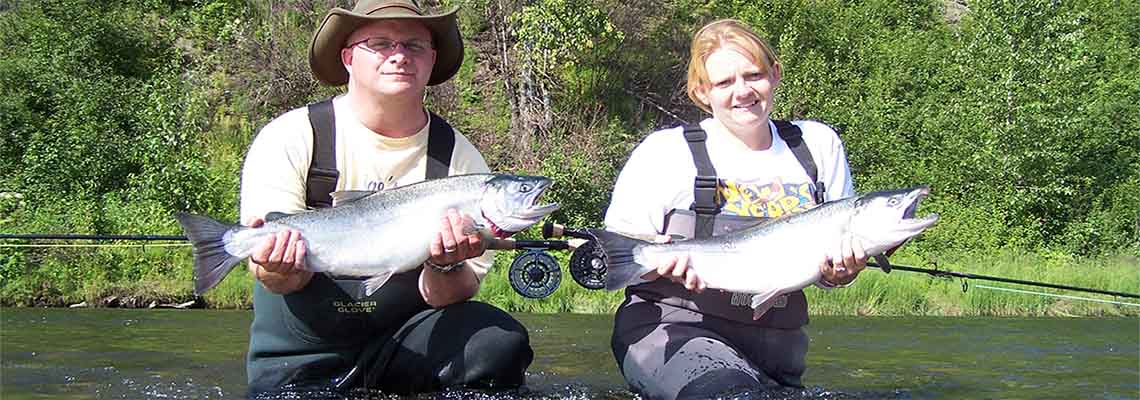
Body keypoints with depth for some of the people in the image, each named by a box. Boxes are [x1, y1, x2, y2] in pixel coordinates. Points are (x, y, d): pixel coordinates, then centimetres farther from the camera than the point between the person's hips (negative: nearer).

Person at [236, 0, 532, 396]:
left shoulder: (459, 159, -2)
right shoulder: (289, 139, -5)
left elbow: (452, 297, -5)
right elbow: (282, 279, -9)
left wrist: (446, 265, -27)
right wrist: (279, 270, -33)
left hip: (404, 347, 1)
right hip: (301, 363, -1)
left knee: (501, 343, -23)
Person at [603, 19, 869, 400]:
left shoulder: (818, 145, 6)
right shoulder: (667, 150, -4)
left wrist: (841, 272, -12)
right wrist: (664, 264, -26)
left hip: (774, 347, 5)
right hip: (674, 326, -4)